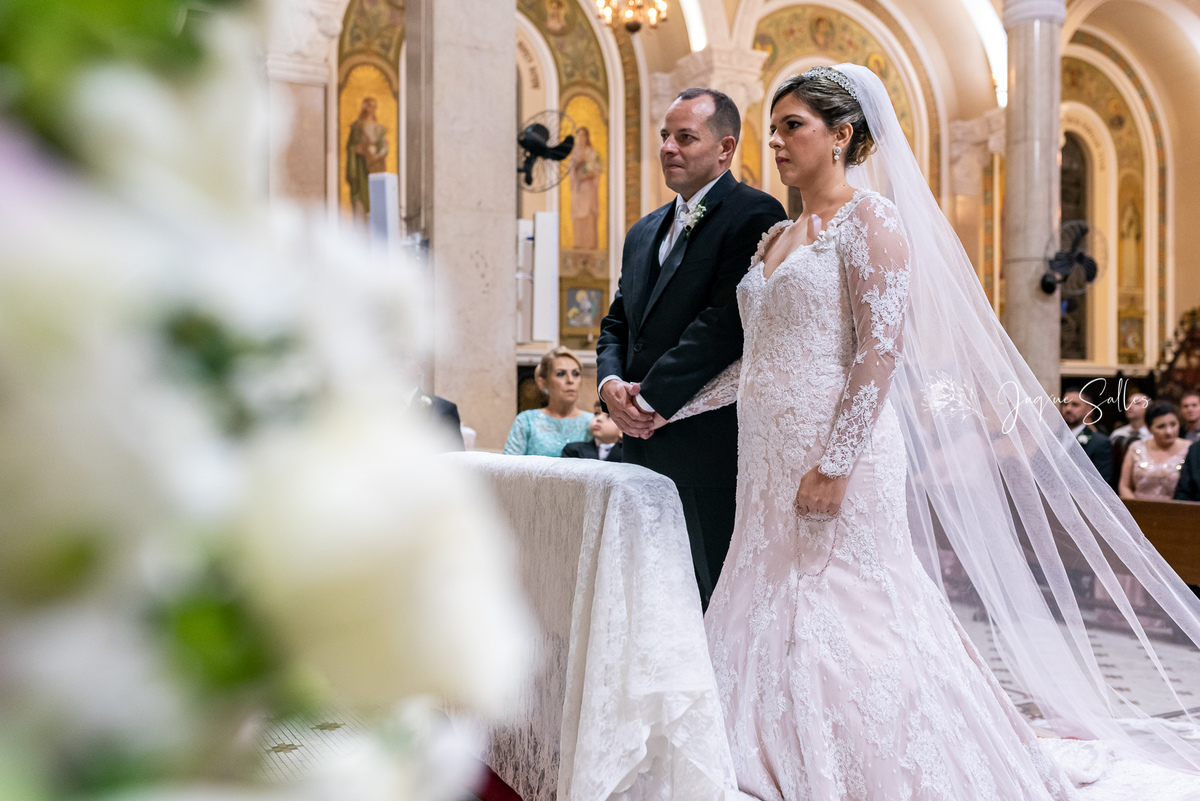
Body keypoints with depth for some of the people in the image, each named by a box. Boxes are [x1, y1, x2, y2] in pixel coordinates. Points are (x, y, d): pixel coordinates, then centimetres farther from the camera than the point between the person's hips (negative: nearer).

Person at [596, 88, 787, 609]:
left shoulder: (755, 215, -6)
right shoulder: (644, 232, 21)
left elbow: (726, 321, -17)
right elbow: (616, 324, 20)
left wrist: (650, 396, -14)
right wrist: (611, 384, -1)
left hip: (709, 446, -7)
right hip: (645, 446, 8)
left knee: (708, 602, -3)